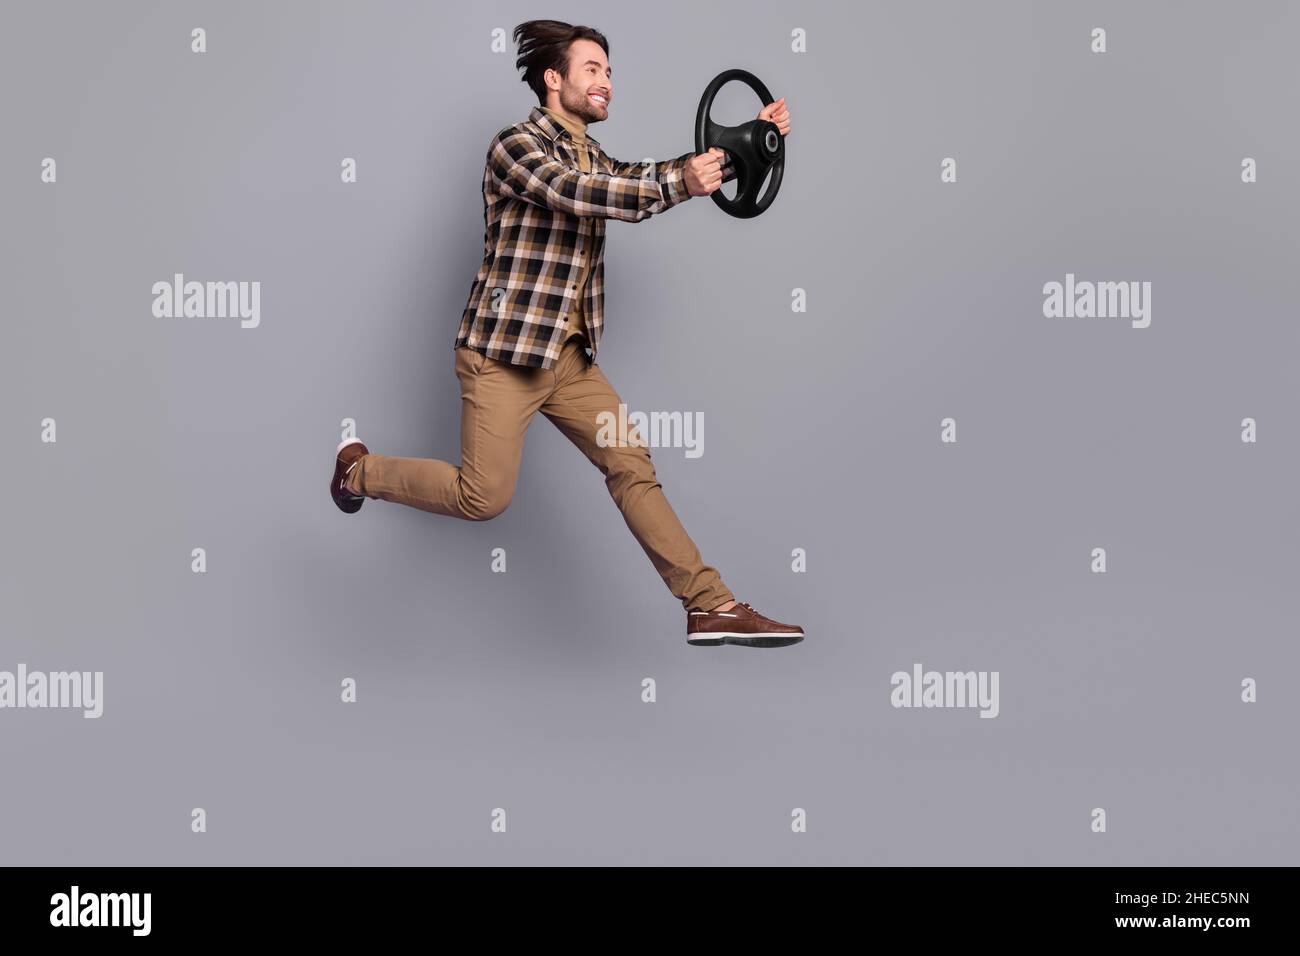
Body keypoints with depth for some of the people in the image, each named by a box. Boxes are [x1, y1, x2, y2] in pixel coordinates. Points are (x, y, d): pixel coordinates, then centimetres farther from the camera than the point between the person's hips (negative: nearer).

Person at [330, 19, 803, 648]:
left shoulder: (595, 159, 15)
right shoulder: (515, 146, -11)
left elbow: (646, 189, 7)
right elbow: (574, 193, -28)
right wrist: (679, 182, -37)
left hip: (569, 355, 7)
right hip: (503, 349, -7)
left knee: (632, 465, -1)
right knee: (484, 498, -5)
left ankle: (711, 606, -1)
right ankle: (359, 469, 20)